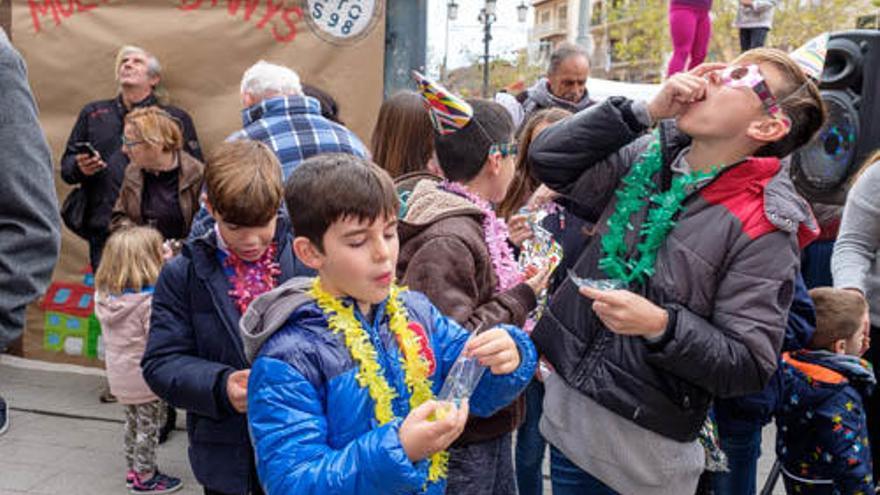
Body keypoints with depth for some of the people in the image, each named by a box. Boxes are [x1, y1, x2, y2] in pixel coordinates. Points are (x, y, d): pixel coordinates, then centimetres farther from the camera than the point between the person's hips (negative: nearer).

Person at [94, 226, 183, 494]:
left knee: (133, 423, 23)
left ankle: (133, 470, 35)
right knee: (149, 427, 8)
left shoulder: (105, 297, -2)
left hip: (120, 377, 7)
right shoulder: (150, 302, -26)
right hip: (147, 379, -7)